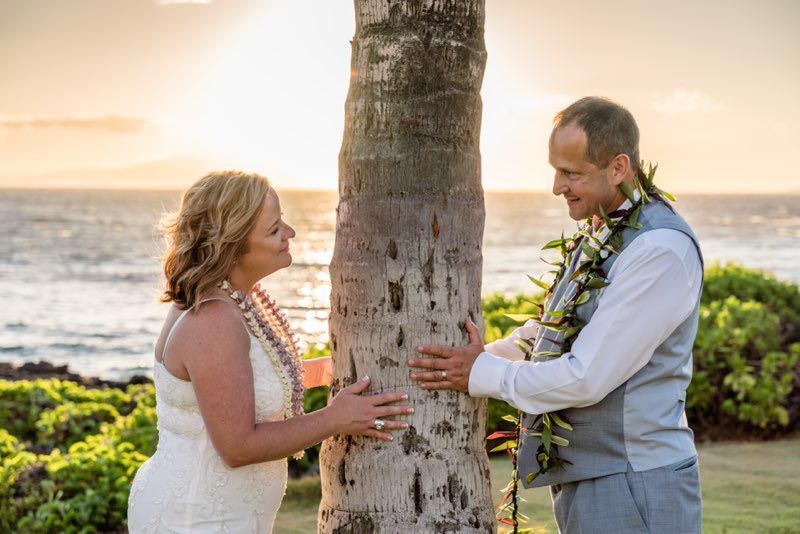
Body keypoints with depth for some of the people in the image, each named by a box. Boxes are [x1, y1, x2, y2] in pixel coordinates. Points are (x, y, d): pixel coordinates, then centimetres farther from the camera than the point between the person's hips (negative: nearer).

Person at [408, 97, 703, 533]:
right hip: (581, 480, 9)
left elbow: (587, 377, -21)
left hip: (635, 487, -9)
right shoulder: (598, 238, 12)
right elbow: (546, 334, 24)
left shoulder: (661, 250, -20)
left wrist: (483, 374, -12)